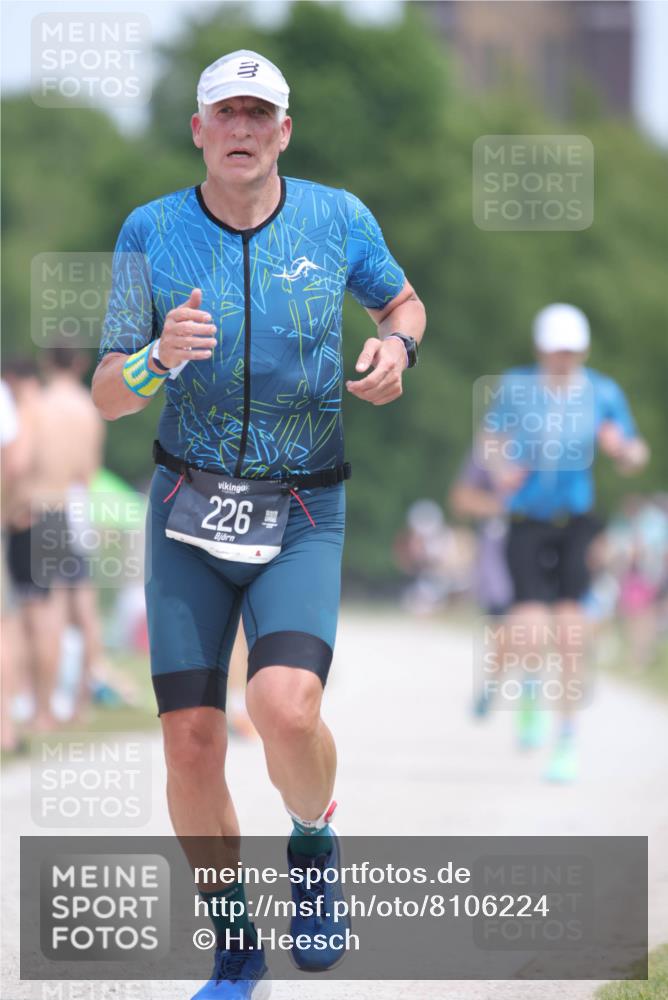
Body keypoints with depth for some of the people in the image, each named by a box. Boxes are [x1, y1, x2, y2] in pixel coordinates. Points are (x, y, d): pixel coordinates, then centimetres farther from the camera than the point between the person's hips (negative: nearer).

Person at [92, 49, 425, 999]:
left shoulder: (337, 219, -3)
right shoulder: (152, 233, -3)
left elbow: (402, 300, 17)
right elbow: (108, 395, -3)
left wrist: (397, 346, -7)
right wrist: (159, 356, -25)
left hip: (302, 522, -1)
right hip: (189, 517, 1)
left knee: (286, 710, -25)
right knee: (192, 746, -4)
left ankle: (314, 841, 9)